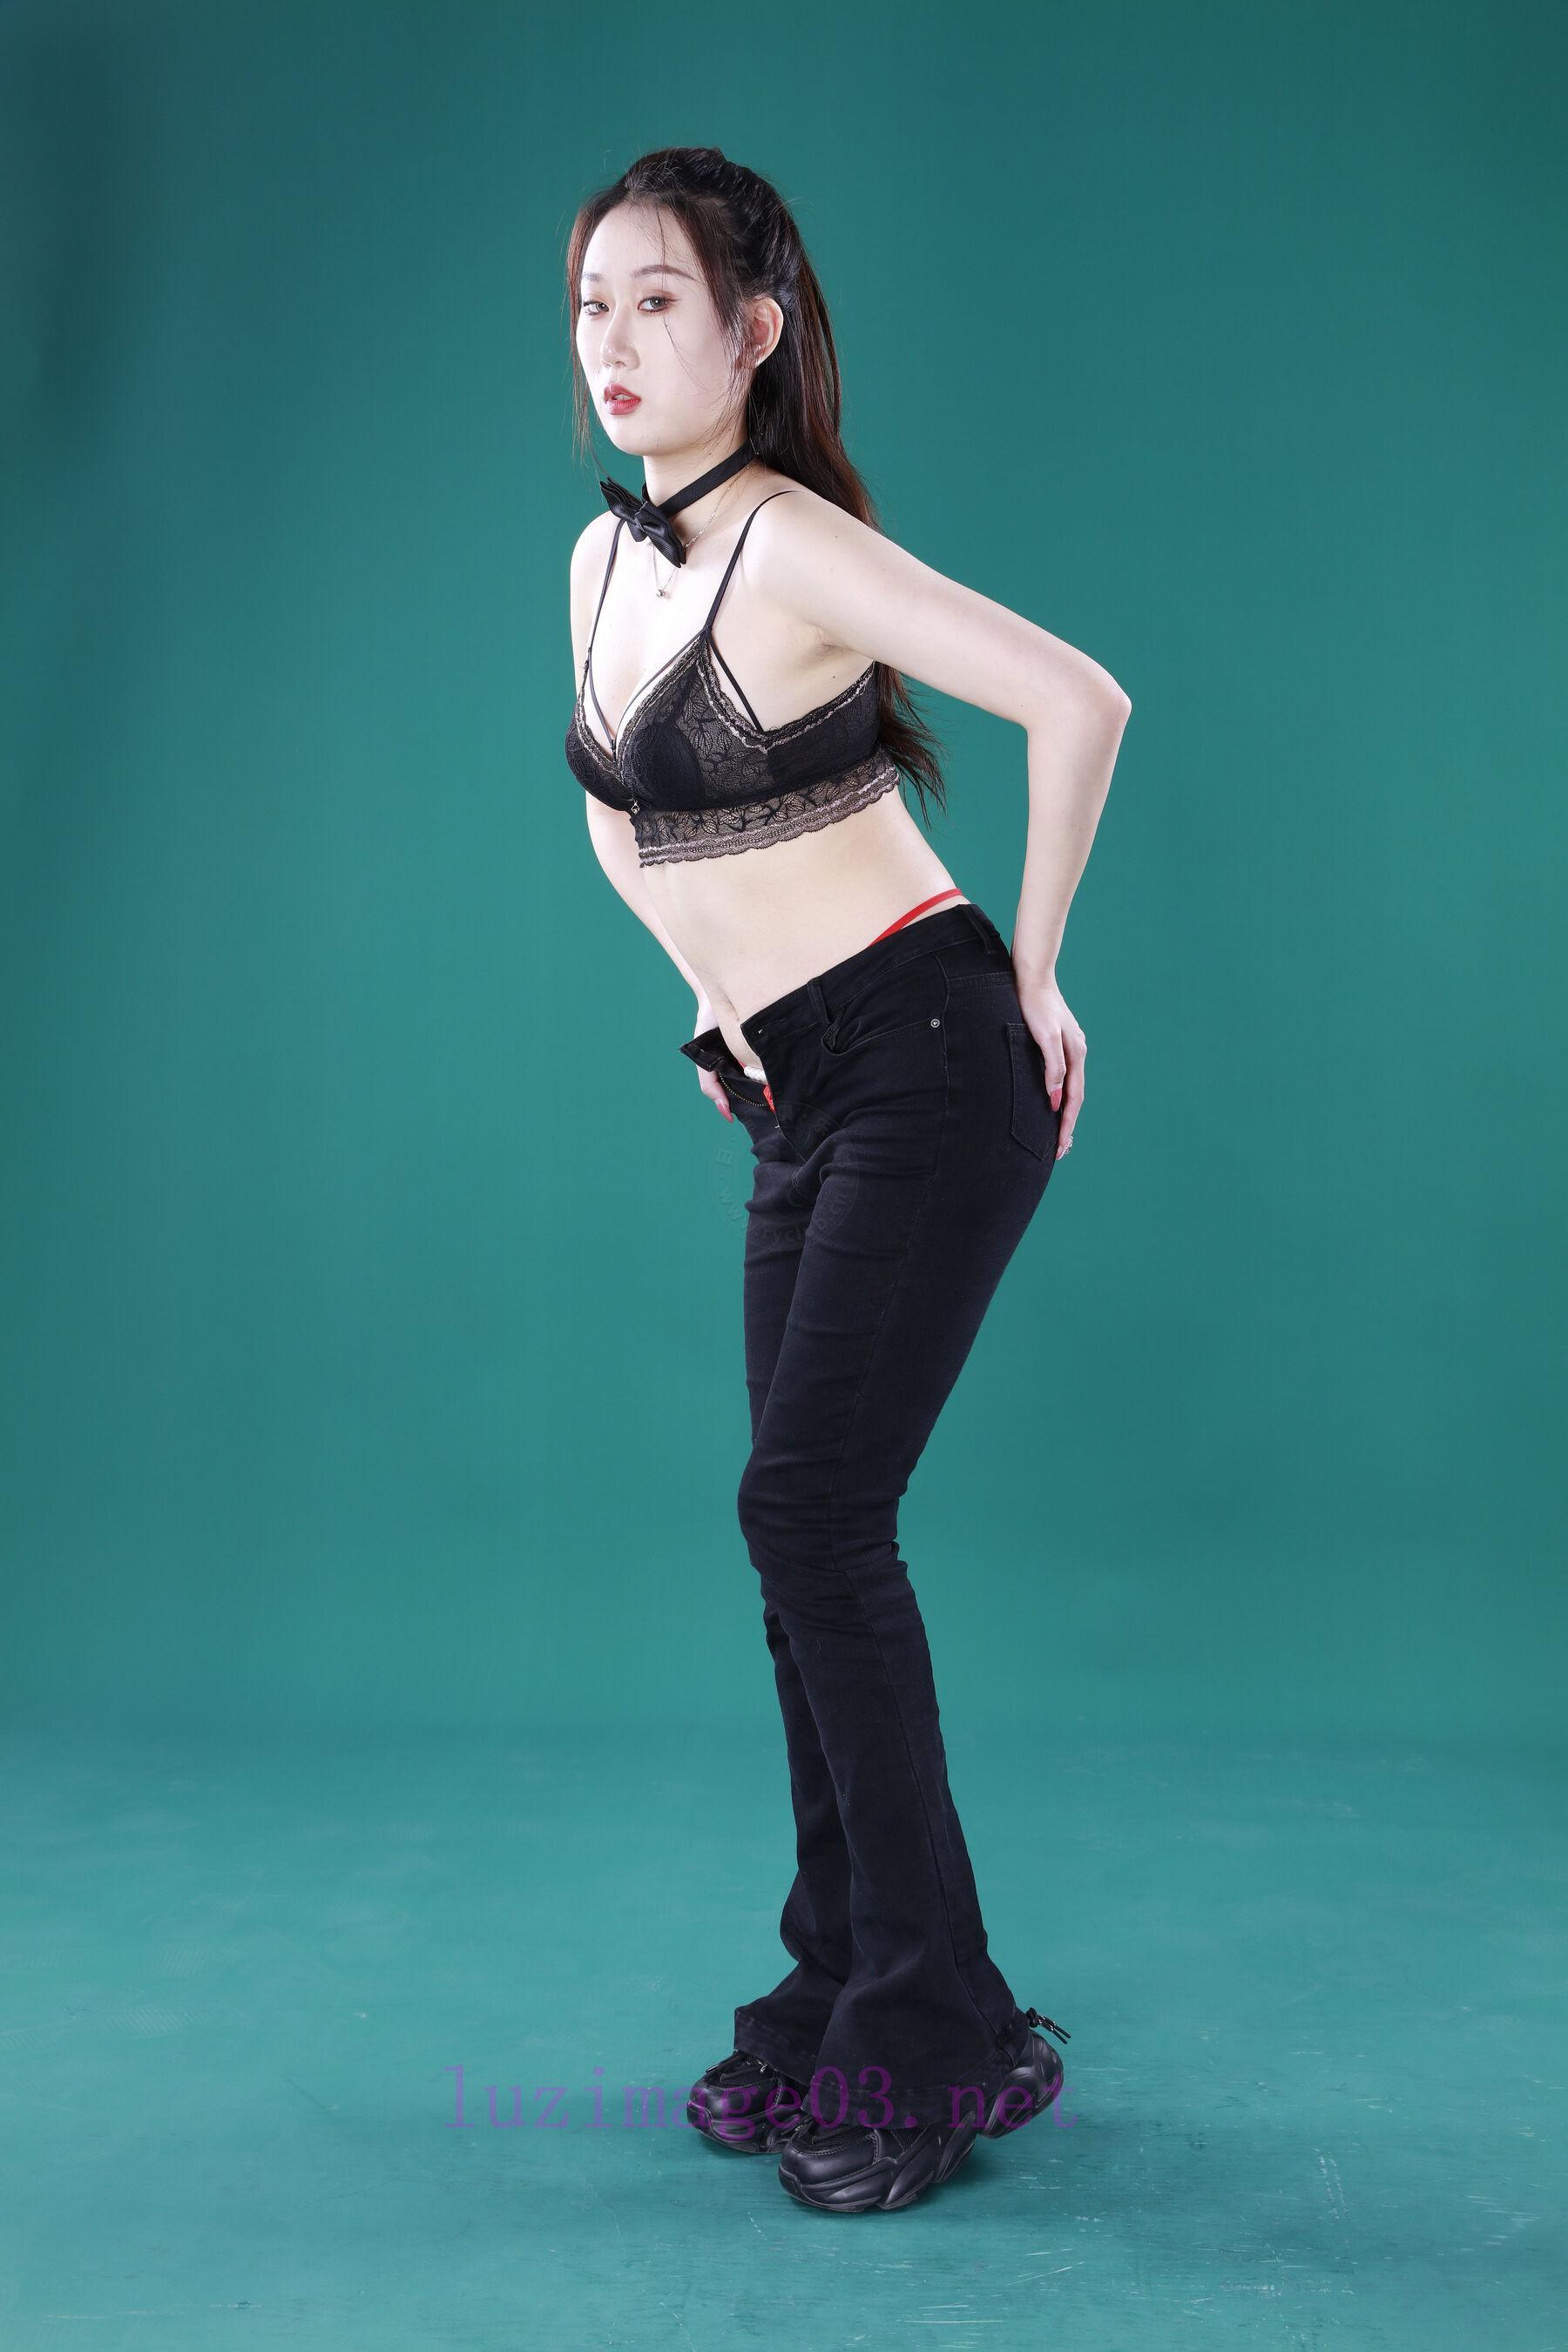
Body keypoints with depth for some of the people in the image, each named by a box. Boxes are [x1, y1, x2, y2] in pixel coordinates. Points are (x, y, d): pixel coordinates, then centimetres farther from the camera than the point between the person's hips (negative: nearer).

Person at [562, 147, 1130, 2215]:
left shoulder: (787, 541, -12)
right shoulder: (603, 557, 12)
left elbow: (1077, 700, -19)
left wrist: (1031, 974, -11)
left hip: (931, 1068, -8)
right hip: (798, 1102, 8)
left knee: (813, 1514, -12)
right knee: (812, 1537, 9)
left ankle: (936, 2039, 2)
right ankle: (835, 2004, 22)